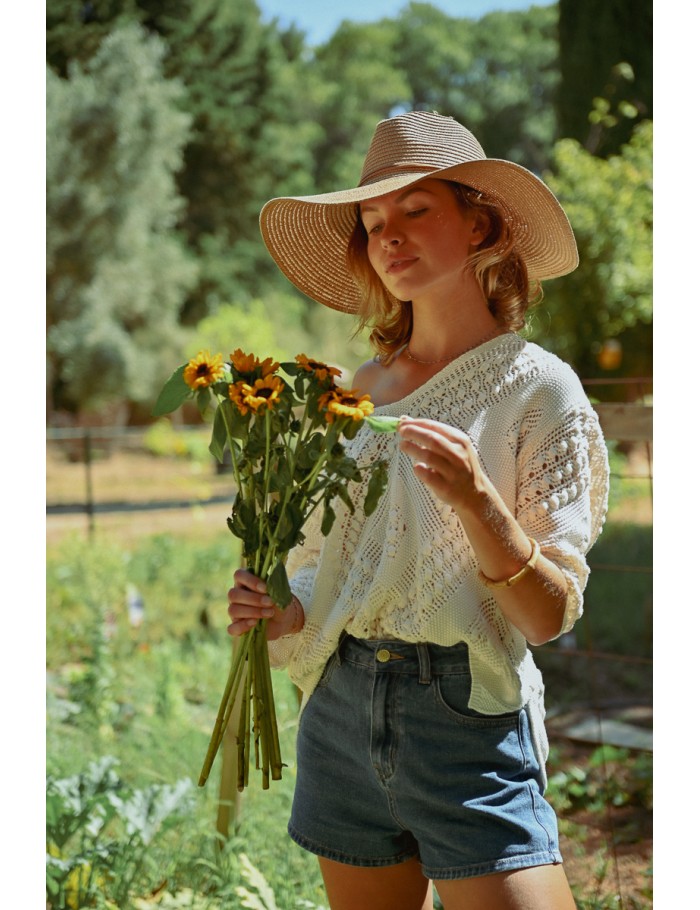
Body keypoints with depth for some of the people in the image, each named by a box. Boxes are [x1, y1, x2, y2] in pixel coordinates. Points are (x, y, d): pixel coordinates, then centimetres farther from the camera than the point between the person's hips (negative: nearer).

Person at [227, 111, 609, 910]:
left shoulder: (536, 387, -5)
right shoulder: (360, 391, 9)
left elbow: (550, 616, -9)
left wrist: (475, 499, -23)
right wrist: (278, 613, -4)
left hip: (468, 717, -4)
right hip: (341, 711, 5)